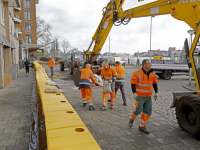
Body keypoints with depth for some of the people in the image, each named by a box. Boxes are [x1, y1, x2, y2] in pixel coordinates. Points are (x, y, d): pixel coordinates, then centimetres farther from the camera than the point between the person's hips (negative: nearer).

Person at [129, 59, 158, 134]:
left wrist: (156, 92, 9)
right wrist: (134, 93, -20)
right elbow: (133, 83, -13)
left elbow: (155, 83, 13)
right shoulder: (137, 73, -14)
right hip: (140, 95, -5)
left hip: (148, 96, 6)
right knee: (139, 109, -10)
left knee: (148, 111, 4)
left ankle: (142, 126, 18)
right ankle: (132, 119, 22)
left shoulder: (152, 73, 3)